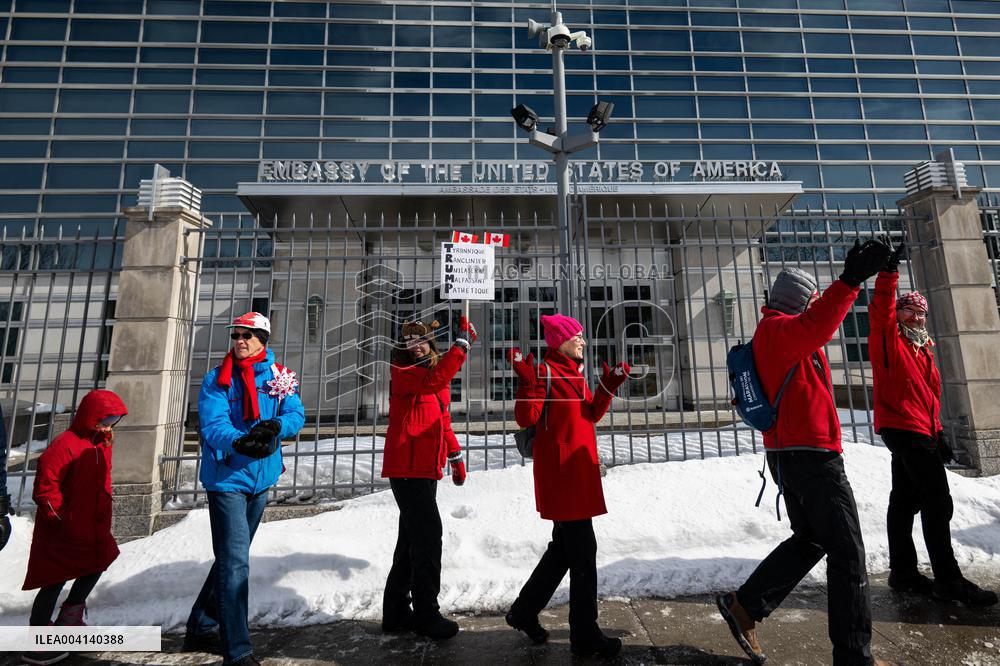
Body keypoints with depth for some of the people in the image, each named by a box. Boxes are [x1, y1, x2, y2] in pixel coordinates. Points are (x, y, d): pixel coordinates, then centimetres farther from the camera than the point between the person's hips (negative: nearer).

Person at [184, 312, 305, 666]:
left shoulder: (279, 376, 1)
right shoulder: (217, 379, -7)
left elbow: (296, 414, -7)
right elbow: (213, 424, -18)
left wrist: (274, 427, -29)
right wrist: (240, 442, -39)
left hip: (260, 478, 5)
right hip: (227, 478, -5)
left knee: (231, 558, 19)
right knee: (235, 563, -7)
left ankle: (202, 628, 39)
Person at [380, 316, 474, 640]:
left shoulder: (434, 372, 17)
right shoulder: (402, 371, -8)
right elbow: (434, 380, -29)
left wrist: (455, 456, 21)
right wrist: (462, 343, -29)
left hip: (426, 467, 9)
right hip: (406, 467, -8)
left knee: (413, 537, 15)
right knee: (427, 535, -6)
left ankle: (397, 611, 28)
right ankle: (426, 613, 8)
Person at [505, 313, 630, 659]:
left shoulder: (574, 372, 15)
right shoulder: (545, 371, -12)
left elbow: (592, 413, 17)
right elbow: (526, 417, -20)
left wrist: (610, 384, 10)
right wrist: (526, 381, -32)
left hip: (579, 470, 10)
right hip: (560, 472, -10)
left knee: (565, 547, 18)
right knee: (583, 550, -2)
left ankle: (524, 611, 32)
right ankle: (585, 635, 15)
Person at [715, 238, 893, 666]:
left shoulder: (772, 333, 20)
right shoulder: (778, 328, -12)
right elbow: (815, 327, -35)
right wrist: (850, 281, -41)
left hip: (784, 451, 10)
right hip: (811, 453, -10)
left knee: (809, 539, 19)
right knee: (847, 551, 0)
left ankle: (744, 605, 19)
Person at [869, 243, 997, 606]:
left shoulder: (921, 347, 21)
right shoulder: (887, 338, -2)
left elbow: (930, 392, 23)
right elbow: (879, 310, -22)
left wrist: (937, 432, 20)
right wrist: (889, 271, -27)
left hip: (919, 430, 9)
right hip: (903, 427, -9)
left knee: (904, 500, 11)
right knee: (937, 500, -8)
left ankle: (903, 572, 18)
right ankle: (948, 578, 0)